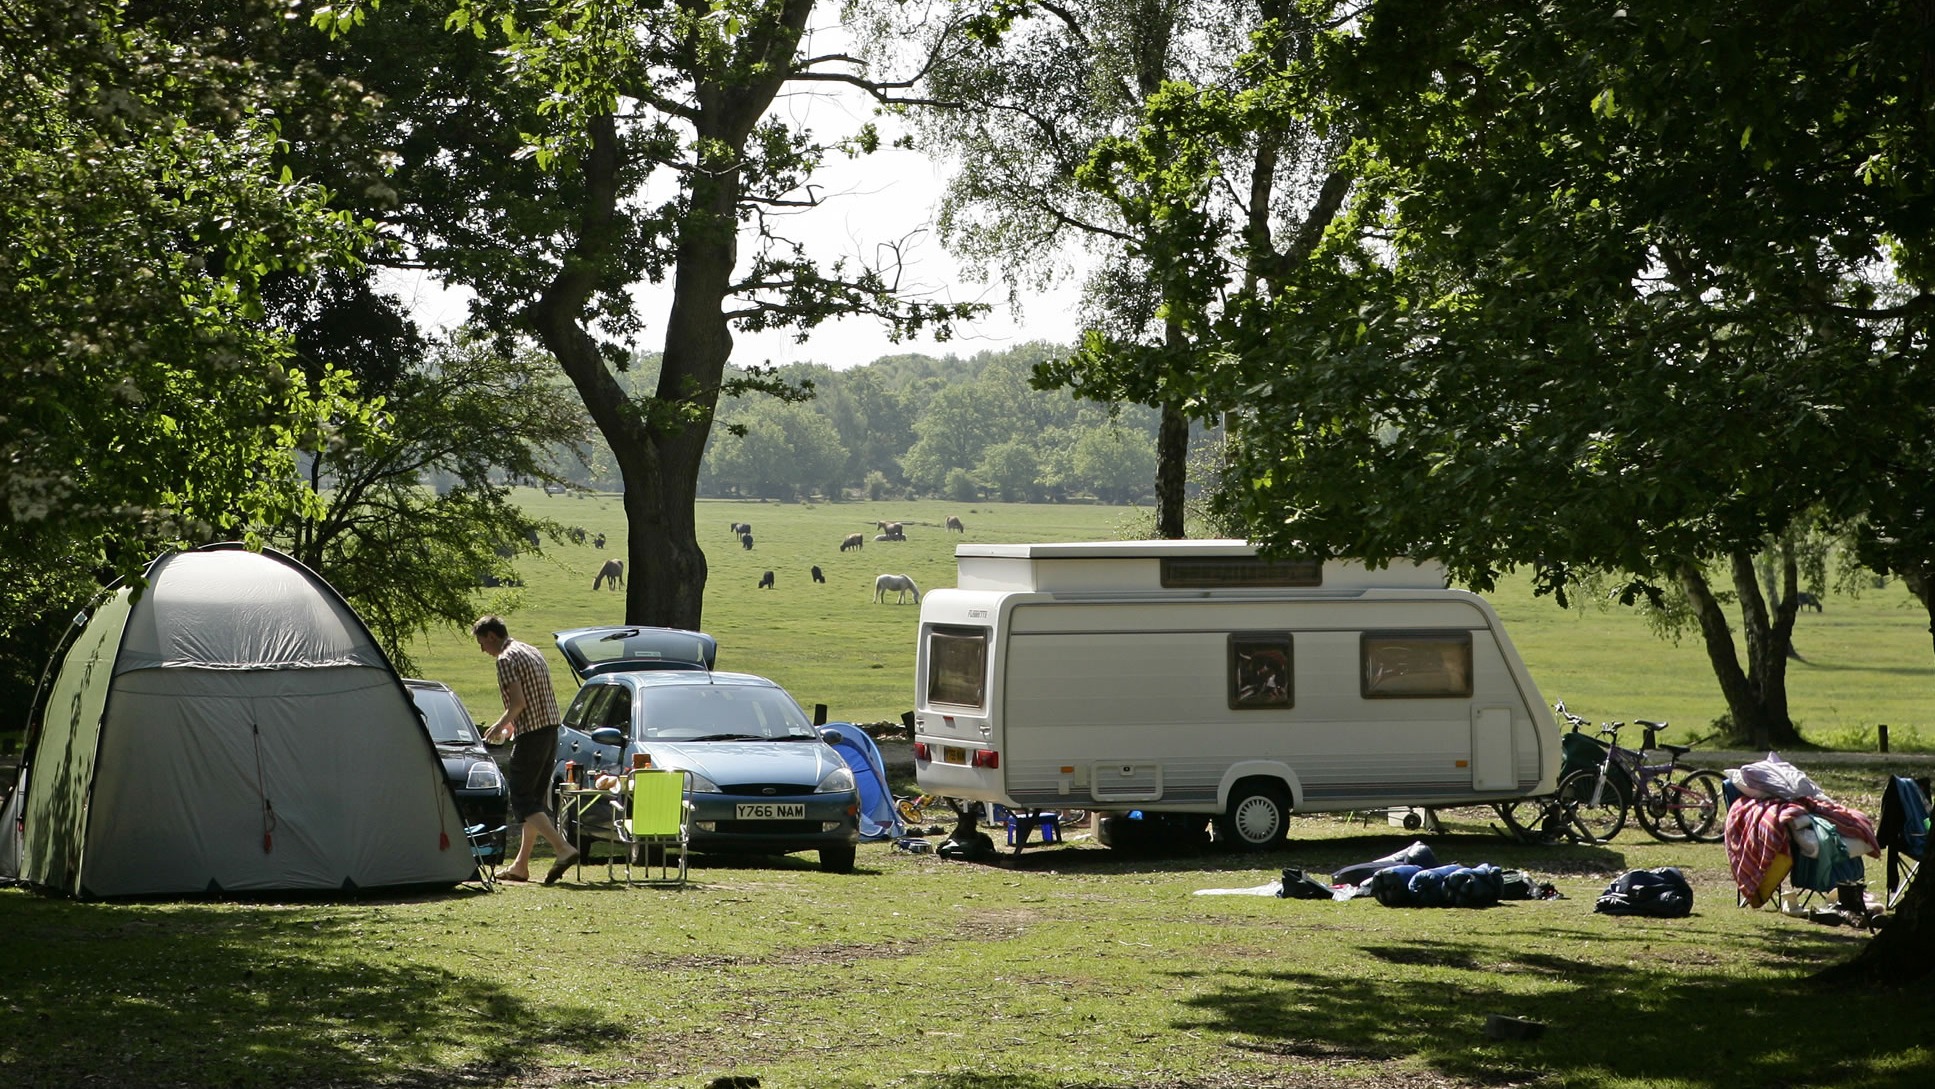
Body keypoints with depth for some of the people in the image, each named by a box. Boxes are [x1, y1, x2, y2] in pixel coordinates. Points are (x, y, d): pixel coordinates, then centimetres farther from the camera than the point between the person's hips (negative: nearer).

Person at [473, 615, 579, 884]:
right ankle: (521, 866, 17)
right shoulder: (532, 652, 18)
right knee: (536, 799, 12)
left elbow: (518, 702, -20)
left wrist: (500, 725, -4)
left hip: (530, 737, -9)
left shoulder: (506, 659, -11)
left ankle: (563, 849, -22)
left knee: (522, 801, -7)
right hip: (551, 730, 9)